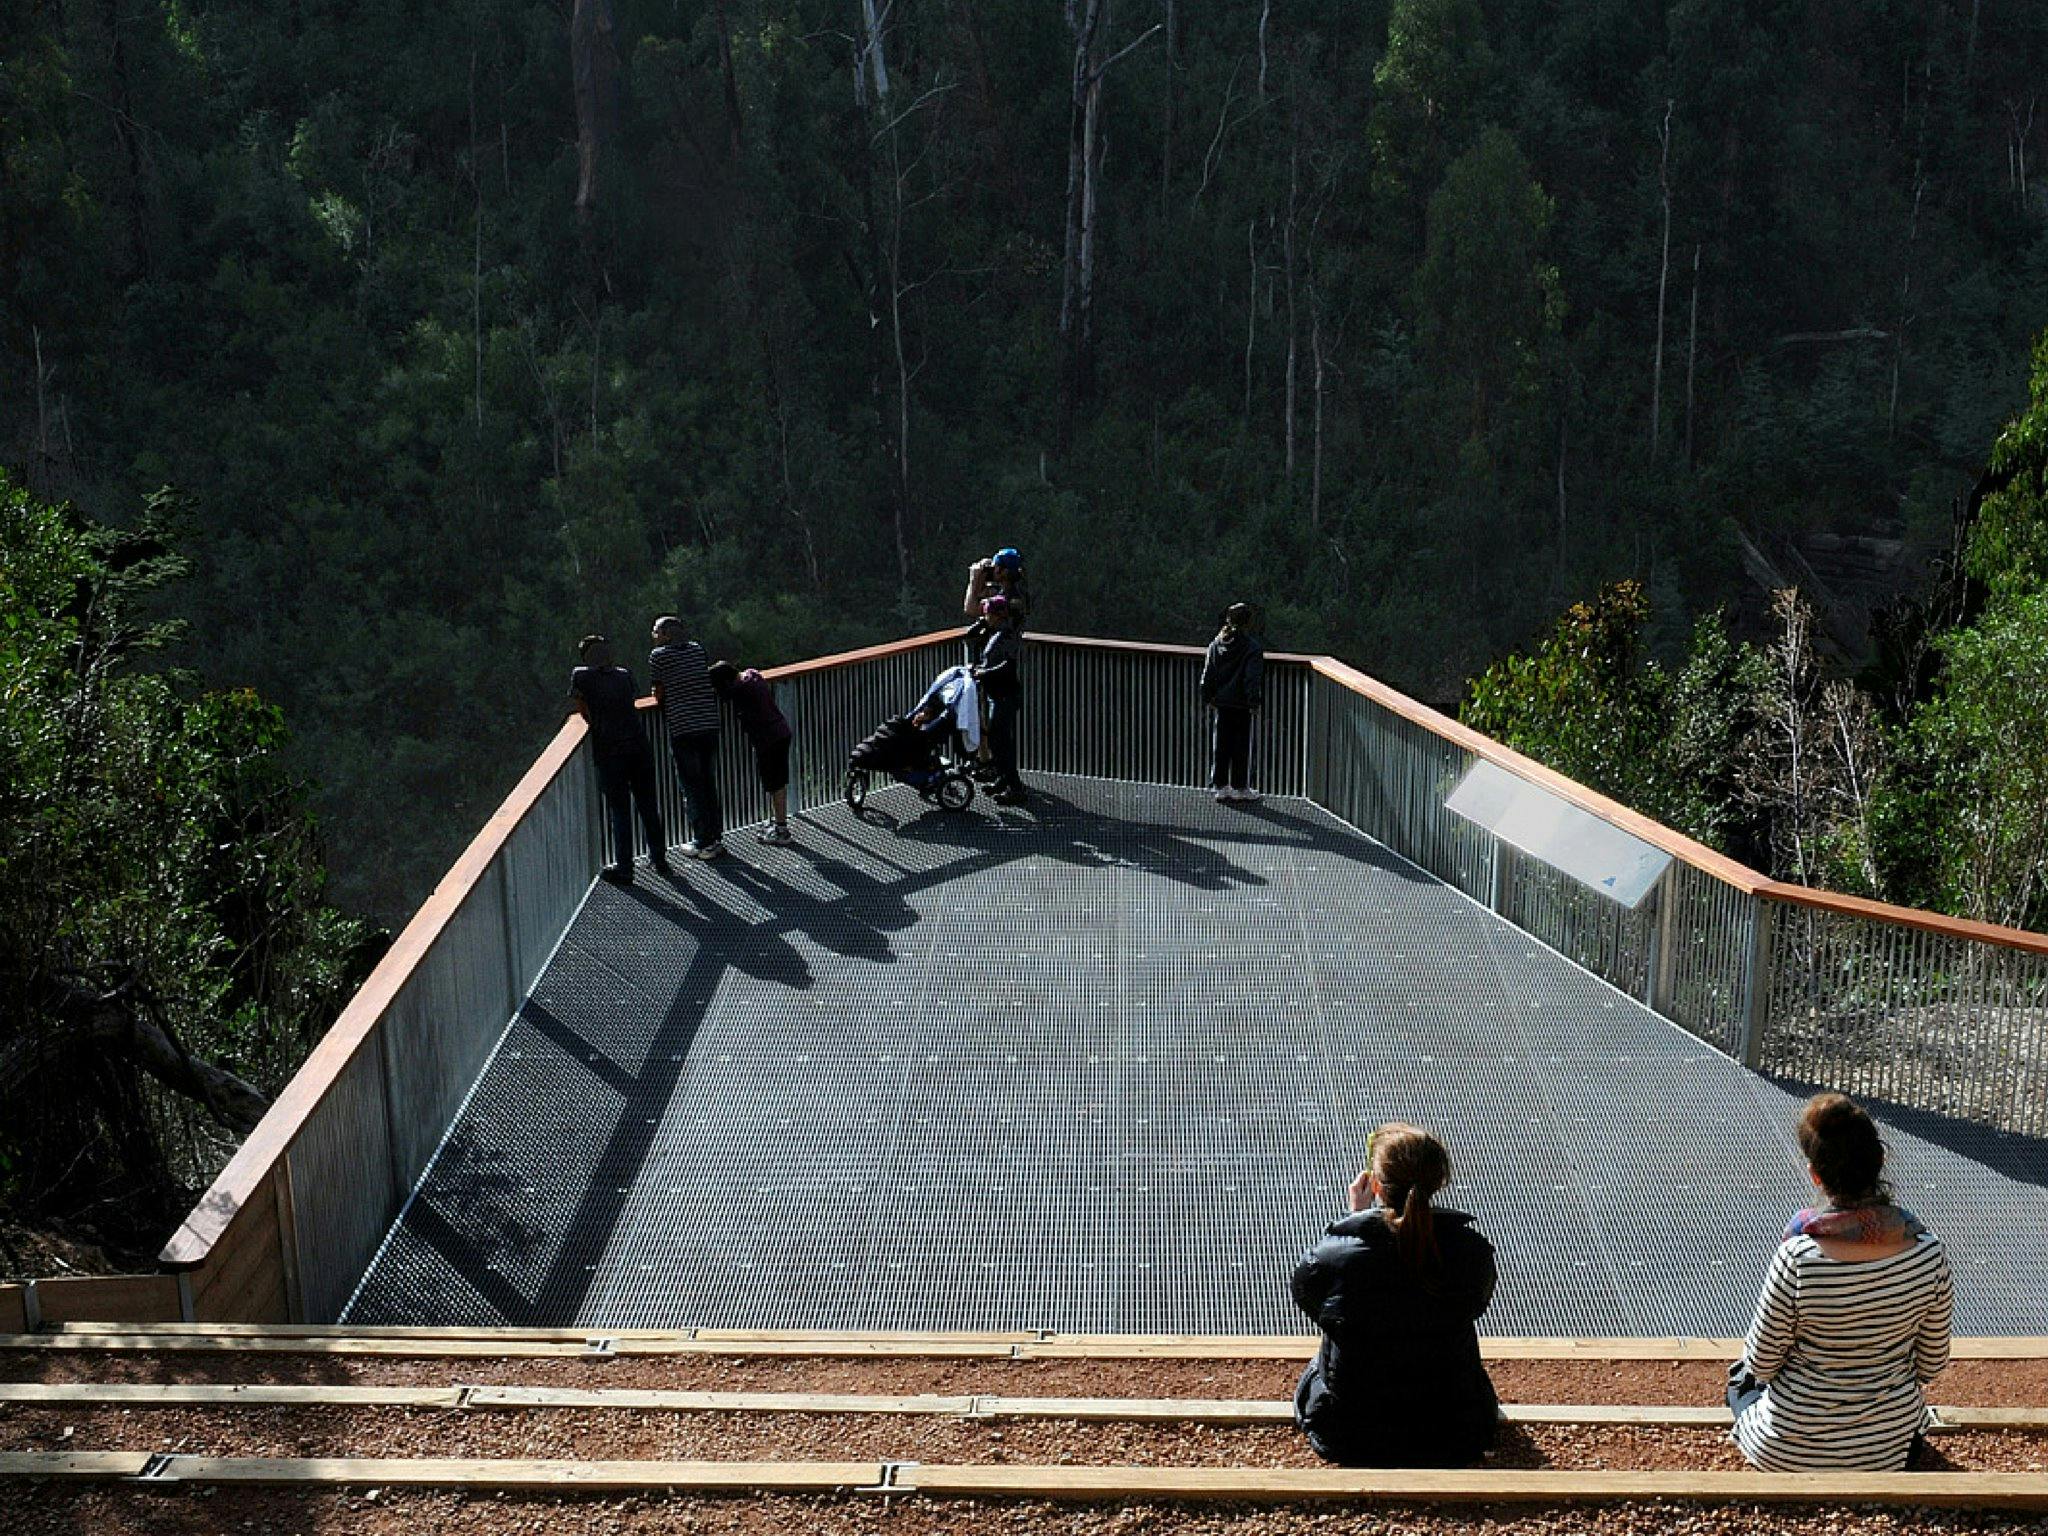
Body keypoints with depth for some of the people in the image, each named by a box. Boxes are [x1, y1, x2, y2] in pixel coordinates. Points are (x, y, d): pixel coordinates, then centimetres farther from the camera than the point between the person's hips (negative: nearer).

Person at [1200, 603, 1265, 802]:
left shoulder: (1216, 644, 4)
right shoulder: (1253, 647, -12)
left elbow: (1208, 674, 8)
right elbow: (1253, 677, -16)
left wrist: (1208, 697, 15)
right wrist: (1254, 700, -11)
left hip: (1222, 702, 5)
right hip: (1242, 704, -5)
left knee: (1221, 745, 11)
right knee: (1242, 745, 4)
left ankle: (1220, 785, 14)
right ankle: (1240, 787, 9)